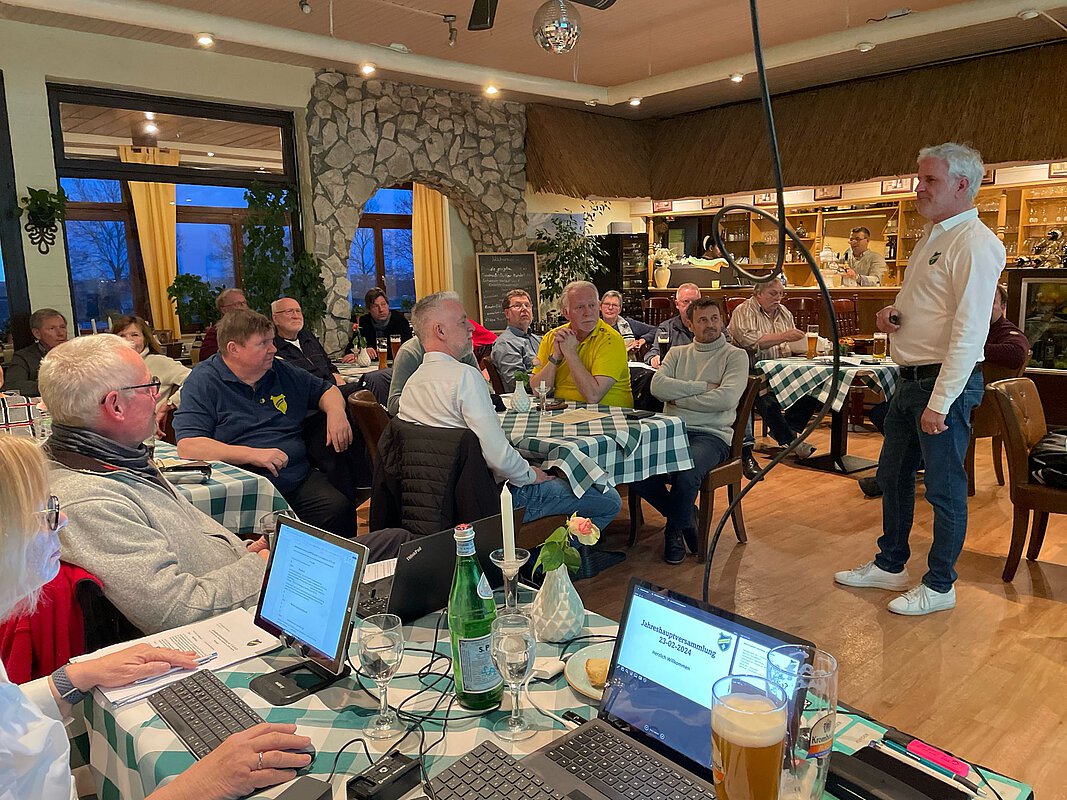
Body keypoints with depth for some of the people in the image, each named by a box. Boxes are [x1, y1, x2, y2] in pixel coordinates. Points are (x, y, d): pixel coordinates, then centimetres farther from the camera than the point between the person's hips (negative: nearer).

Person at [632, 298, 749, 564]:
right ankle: (685, 516, 2)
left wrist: (678, 397, -3)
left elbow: (726, 398, -12)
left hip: (711, 434, -4)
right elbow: (658, 386, 0)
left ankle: (675, 528, 0)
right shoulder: (677, 353, 19)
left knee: (686, 475, -36)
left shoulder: (735, 356, 7)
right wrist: (704, 387, -6)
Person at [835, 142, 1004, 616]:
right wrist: (891, 315, 4)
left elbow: (969, 332, -22)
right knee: (893, 476, 17)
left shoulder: (975, 244, -15)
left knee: (944, 488, 3)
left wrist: (940, 402, -24)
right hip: (910, 379, 10)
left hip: (947, 383, -10)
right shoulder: (931, 238, 15)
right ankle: (890, 565, 32)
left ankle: (939, 585, 18)